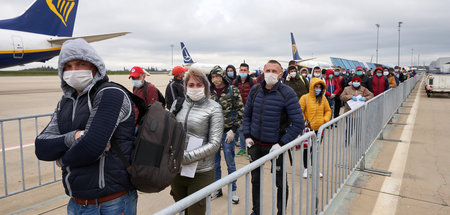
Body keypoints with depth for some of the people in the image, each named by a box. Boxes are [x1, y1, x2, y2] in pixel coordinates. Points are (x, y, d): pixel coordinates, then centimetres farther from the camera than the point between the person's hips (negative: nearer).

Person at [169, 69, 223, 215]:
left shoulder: (214, 108, -6)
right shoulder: (177, 103, 6)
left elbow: (214, 144, -11)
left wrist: (188, 156, -19)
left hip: (201, 173, -4)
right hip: (176, 169, 4)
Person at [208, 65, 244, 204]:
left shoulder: (233, 91, -5)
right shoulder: (209, 92, 4)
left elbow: (240, 111, -5)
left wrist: (233, 130, -11)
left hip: (227, 132, -3)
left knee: (230, 163, 7)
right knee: (214, 163, 13)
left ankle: (233, 190, 23)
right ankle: (217, 189, 30)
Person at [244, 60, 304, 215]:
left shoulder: (287, 94, -14)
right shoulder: (255, 90, 0)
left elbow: (299, 123, -14)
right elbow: (247, 114, 13)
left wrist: (281, 144, -16)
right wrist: (247, 136, 3)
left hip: (276, 145, -4)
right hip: (255, 144, 4)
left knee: (280, 182, 10)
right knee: (255, 180, 17)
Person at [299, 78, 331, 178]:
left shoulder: (323, 98, 5)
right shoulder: (305, 98, -9)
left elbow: (328, 111, 14)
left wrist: (325, 120, -1)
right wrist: (304, 121, -15)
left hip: (319, 128, 4)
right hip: (308, 129, -4)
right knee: (307, 148, 7)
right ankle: (306, 169, 21)